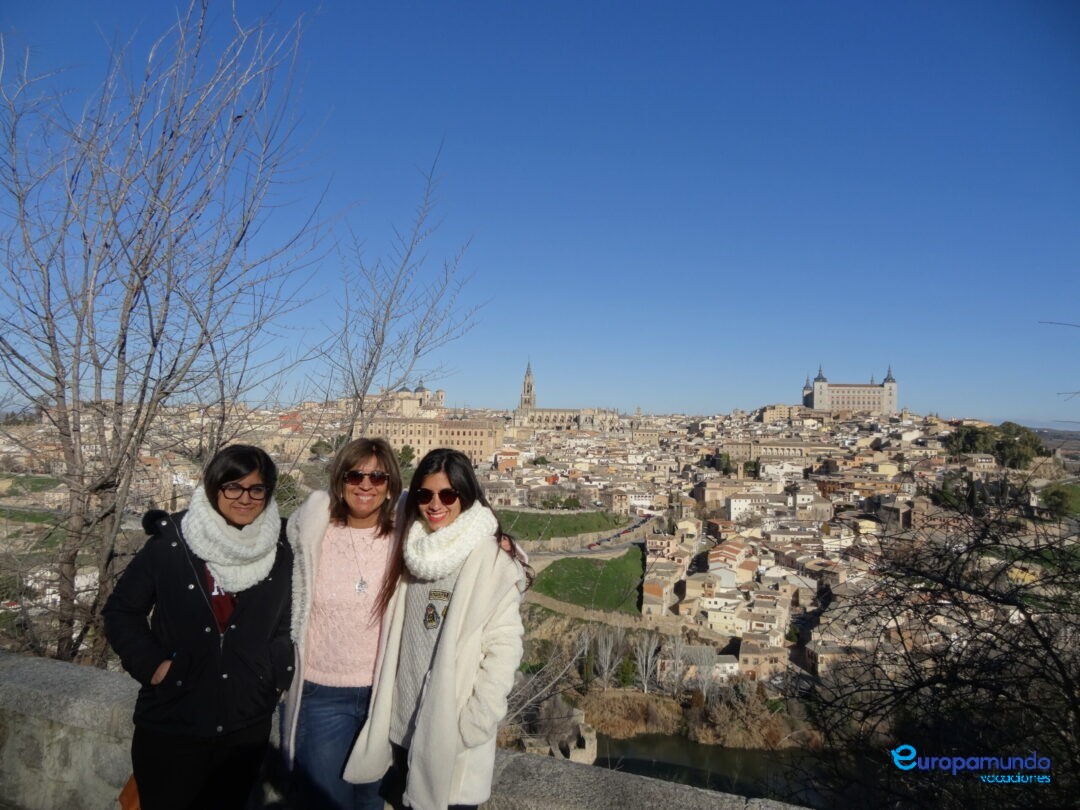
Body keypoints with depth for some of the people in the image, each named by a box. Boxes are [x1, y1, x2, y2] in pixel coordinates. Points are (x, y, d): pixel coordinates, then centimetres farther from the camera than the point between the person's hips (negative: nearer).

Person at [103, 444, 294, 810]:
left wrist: (279, 674, 1)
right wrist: (149, 663, -9)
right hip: (171, 725, -2)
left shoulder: (280, 551, -2)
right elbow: (121, 610, 1)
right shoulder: (169, 544, -10)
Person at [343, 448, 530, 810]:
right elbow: (393, 635, 11)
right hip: (402, 723, 6)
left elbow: (503, 645, -15)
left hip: (454, 730, -5)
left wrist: (476, 723, -17)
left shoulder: (493, 558, -15)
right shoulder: (412, 548, 3)